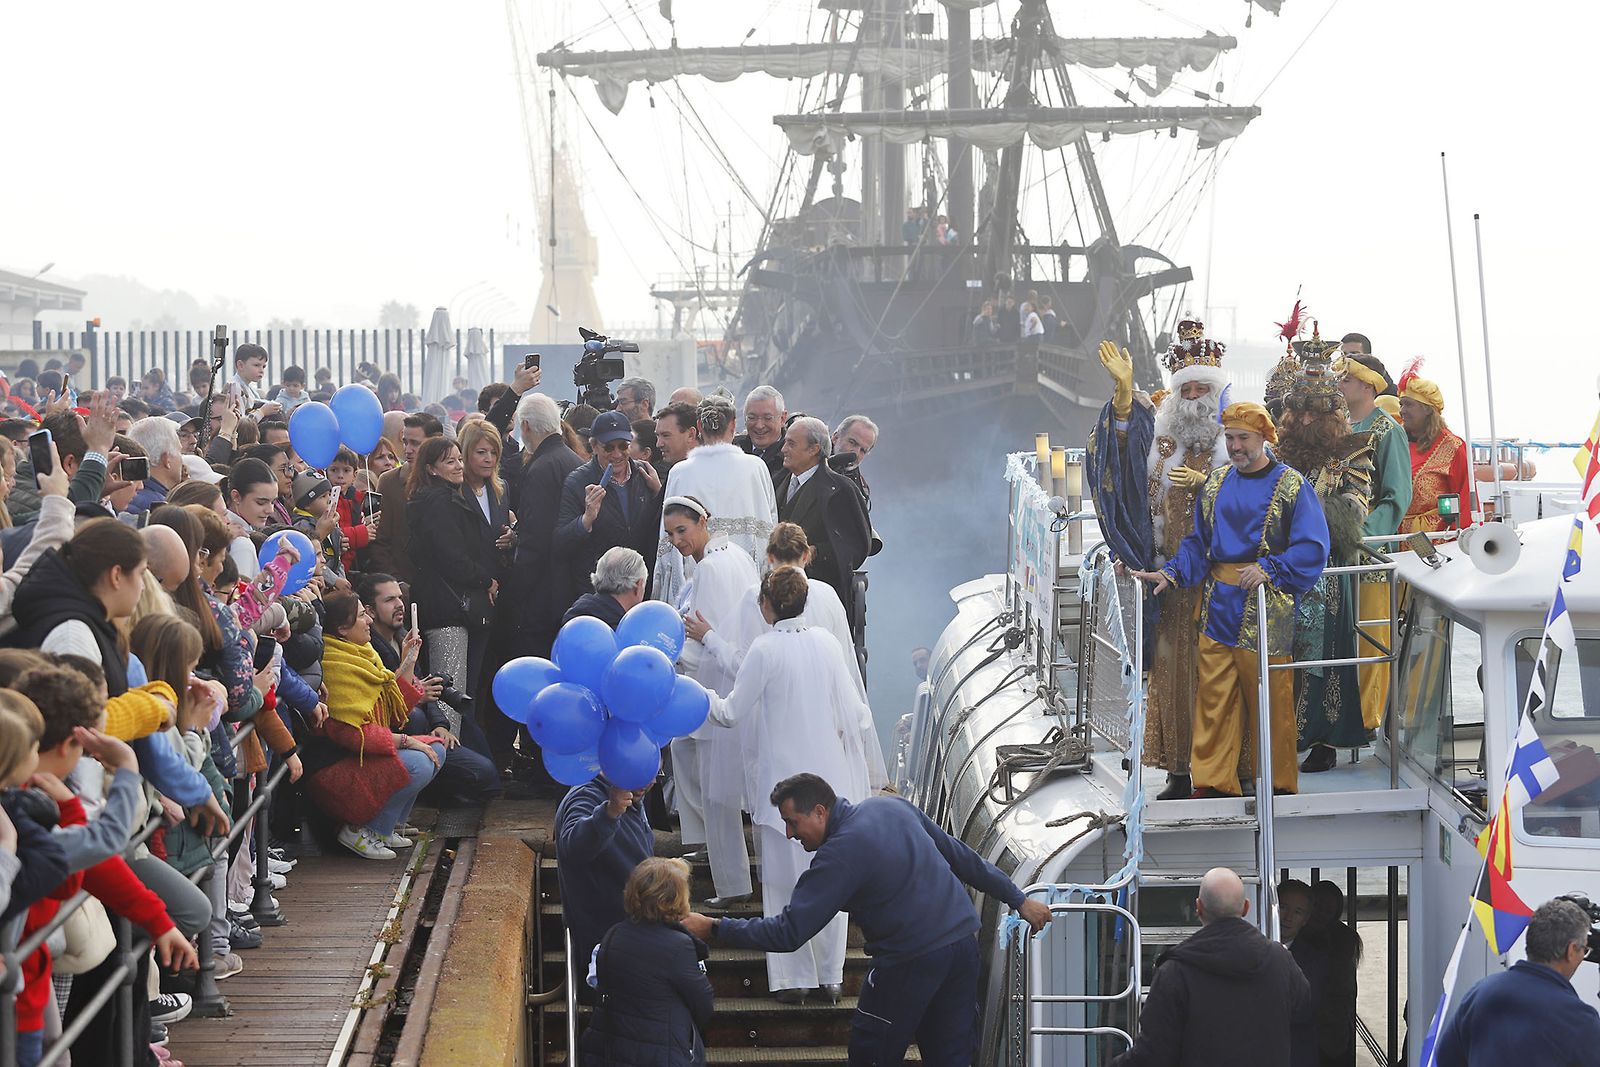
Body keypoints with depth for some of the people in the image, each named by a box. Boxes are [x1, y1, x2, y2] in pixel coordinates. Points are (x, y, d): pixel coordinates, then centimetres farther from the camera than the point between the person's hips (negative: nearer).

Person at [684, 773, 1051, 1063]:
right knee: (953, 1056, 12)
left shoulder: (839, 855, -14)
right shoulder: (892, 806, 9)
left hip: (912, 961, -8)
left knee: (870, 1054, 7)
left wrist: (713, 928, -10)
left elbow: (789, 932, -16)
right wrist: (1019, 899, 24)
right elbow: (962, 857, 16)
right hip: (963, 943, 8)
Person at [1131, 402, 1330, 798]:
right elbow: (1198, 542, 16)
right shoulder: (1217, 482, 13)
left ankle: (1279, 784, 11)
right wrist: (1172, 573, 0)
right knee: (1213, 698, 4)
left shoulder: (1290, 485, -3)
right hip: (1217, 608, 5)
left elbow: (1312, 547, -9)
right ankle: (1213, 783, 10)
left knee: (1271, 700, 0)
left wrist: (1269, 568, -20)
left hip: (1266, 612, -5)